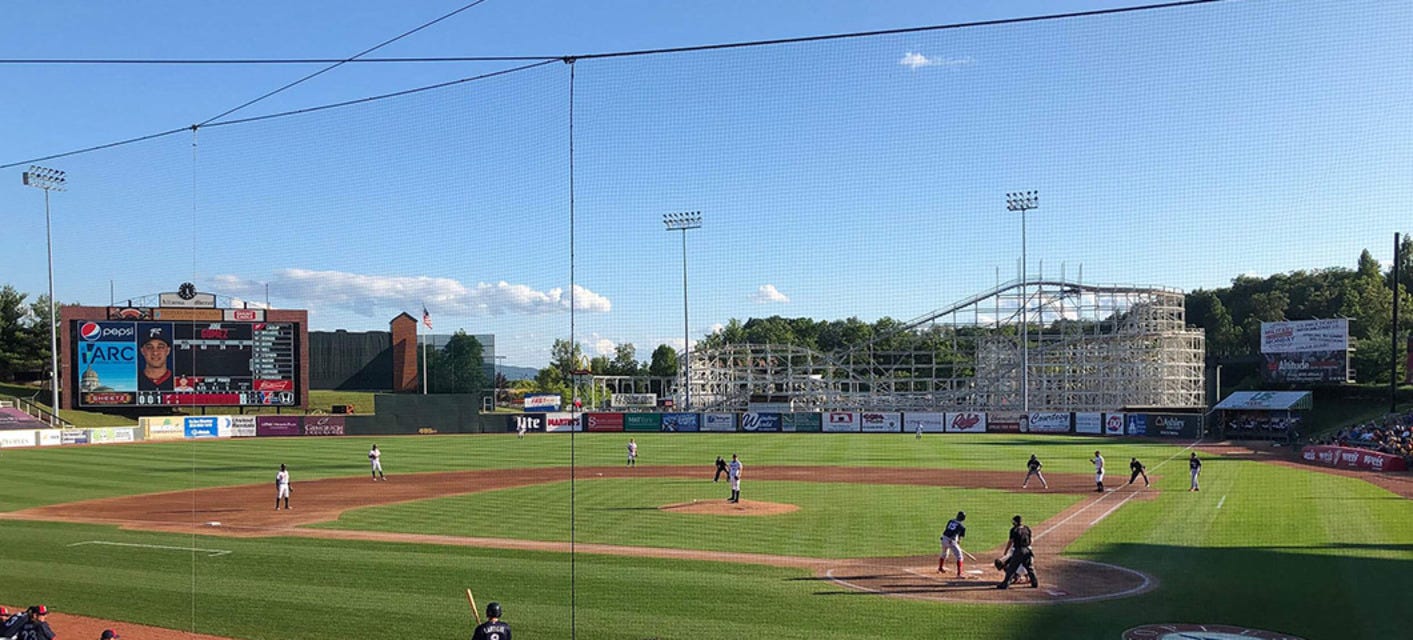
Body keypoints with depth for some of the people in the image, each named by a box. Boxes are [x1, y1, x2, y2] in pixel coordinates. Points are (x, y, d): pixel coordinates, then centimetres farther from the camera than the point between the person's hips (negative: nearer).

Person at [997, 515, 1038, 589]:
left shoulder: (1014, 529, -5)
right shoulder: (1027, 528, 10)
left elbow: (1010, 541, -5)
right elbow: (1031, 540, 13)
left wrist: (1005, 552, 3)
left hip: (1018, 551, -5)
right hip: (1027, 550, 5)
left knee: (1011, 568, -1)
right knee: (1030, 567, 16)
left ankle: (1005, 584, -1)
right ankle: (1035, 582, 16)